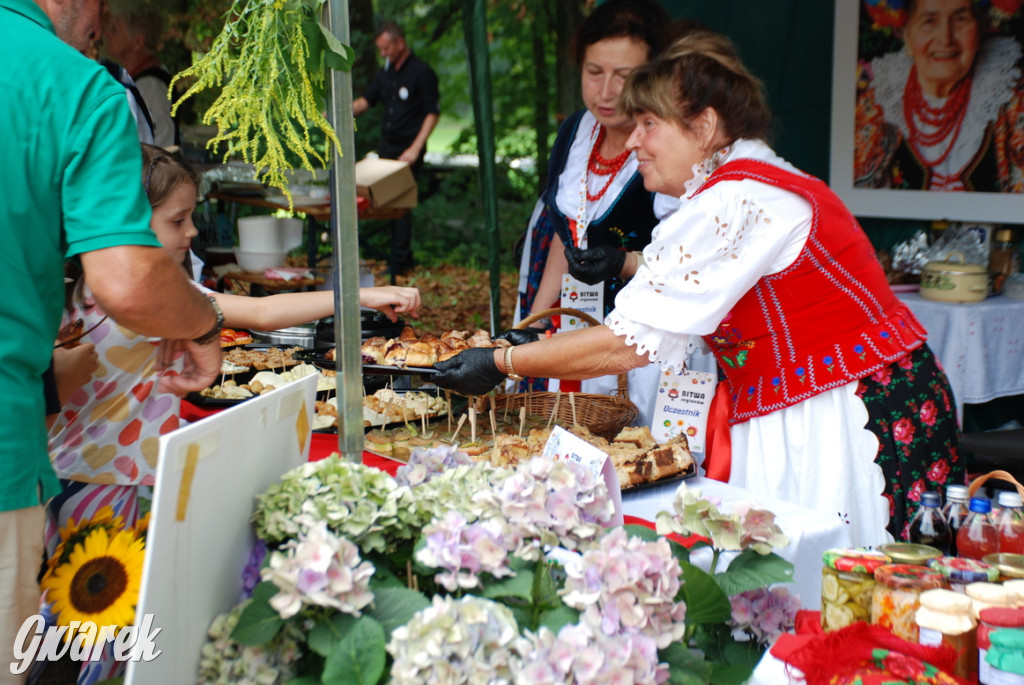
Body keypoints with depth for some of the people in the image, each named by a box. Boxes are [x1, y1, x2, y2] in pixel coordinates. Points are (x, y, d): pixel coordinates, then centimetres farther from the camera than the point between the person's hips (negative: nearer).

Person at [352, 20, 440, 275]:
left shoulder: (421, 72, -10)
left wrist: (415, 149, -18)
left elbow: (433, 113, -11)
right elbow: (366, 100, 20)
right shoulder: (386, 72, 12)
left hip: (408, 149, -7)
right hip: (386, 145, 7)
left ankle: (399, 263, 1)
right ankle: (404, 255, 19)